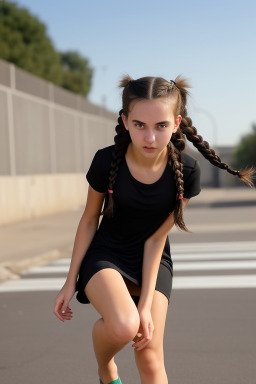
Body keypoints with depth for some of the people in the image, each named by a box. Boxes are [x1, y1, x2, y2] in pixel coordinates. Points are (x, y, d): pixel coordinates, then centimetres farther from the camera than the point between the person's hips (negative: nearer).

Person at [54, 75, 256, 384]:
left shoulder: (186, 172, -17)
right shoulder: (107, 161, -19)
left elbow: (156, 239, -12)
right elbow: (89, 220, -4)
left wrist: (146, 304, -15)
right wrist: (70, 282, 0)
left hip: (152, 261, 2)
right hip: (105, 255, -1)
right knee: (124, 326, -31)